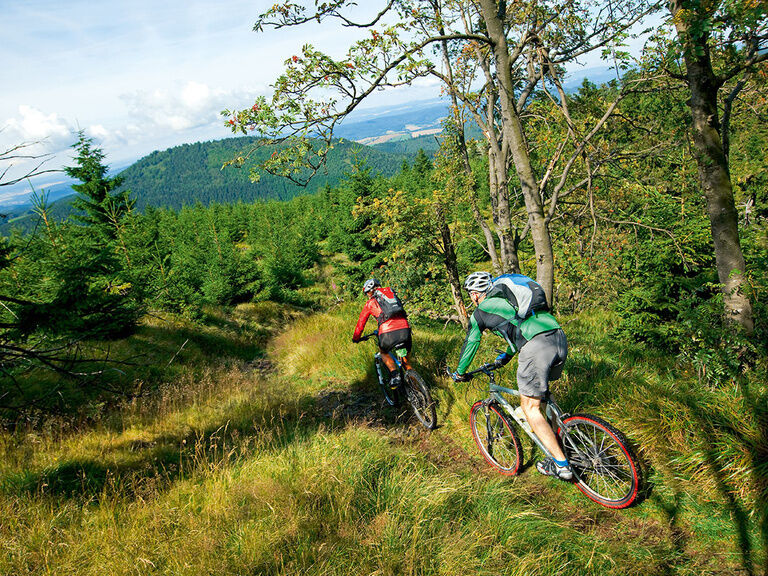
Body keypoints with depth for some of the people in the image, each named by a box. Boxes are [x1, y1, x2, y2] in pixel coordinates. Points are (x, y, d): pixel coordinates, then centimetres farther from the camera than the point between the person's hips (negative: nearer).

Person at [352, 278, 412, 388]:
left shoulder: (370, 303, 18)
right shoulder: (391, 292, 28)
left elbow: (361, 323, 26)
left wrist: (355, 338, 43)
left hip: (388, 334, -3)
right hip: (405, 330, 3)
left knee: (384, 353, 27)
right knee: (405, 359, 27)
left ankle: (394, 374, 5)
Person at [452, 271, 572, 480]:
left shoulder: (481, 311, 13)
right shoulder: (508, 298, 33)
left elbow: (470, 344, 23)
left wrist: (460, 373, 39)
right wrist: (507, 356, 64)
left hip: (536, 347, -8)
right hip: (560, 338, 8)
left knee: (530, 407, 5)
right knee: (542, 393, 29)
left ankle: (561, 464, 4)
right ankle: (558, 440, 37)